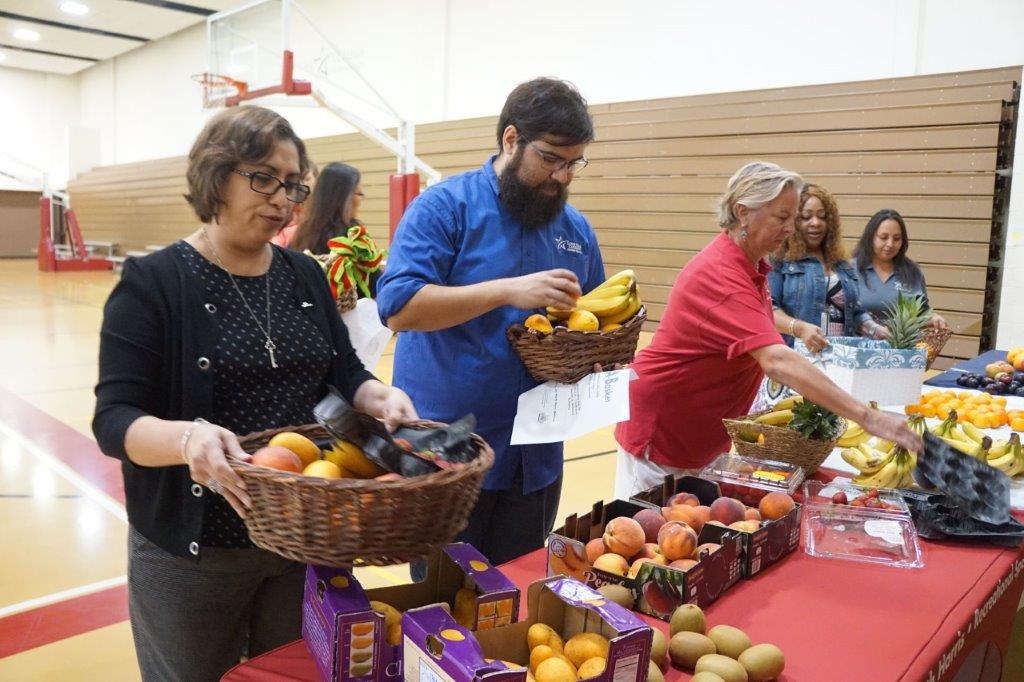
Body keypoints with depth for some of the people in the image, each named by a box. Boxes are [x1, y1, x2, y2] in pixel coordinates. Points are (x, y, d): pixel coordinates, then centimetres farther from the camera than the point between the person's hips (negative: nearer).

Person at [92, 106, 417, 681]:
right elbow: (115, 418, -15)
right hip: (192, 553, -4)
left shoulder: (306, 276, 5)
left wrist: (381, 397, -17)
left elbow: (346, 373, 6)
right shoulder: (152, 284, -10)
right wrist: (187, 438, -36)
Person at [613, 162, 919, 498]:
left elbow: (769, 357, 11)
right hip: (660, 435, -9)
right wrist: (866, 417, -39)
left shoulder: (753, 267, 3)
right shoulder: (719, 274, -27)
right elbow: (777, 360, -38)